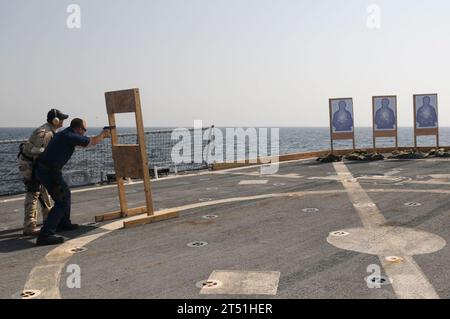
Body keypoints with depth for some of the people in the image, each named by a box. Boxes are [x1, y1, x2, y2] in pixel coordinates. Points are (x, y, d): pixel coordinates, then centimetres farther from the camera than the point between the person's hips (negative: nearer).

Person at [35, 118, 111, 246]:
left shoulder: (65, 134, 13)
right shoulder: (71, 136, -16)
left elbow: (83, 142, 31)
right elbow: (93, 141, -8)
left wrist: (102, 135, 34)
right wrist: (103, 134, 13)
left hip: (42, 169, 10)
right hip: (49, 172, -10)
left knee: (65, 194, 24)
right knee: (62, 201, -9)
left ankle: (63, 223, 39)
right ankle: (46, 235, -15)